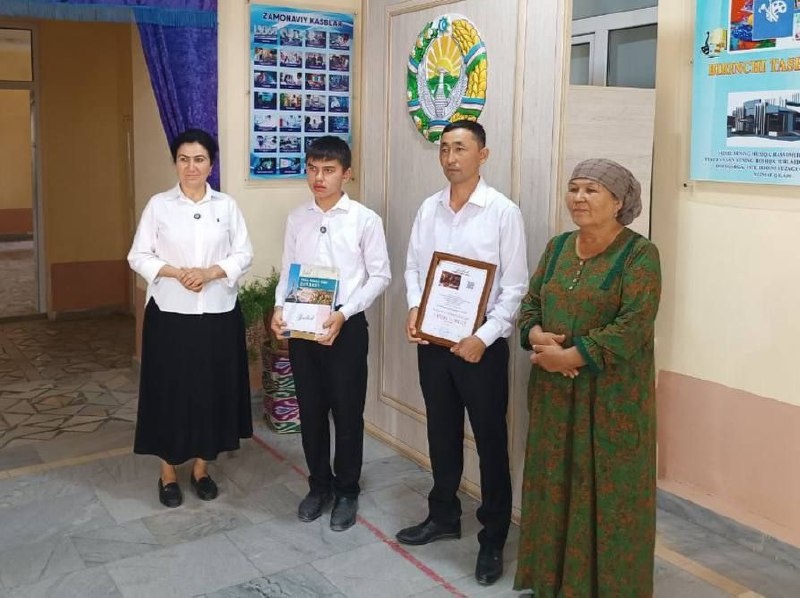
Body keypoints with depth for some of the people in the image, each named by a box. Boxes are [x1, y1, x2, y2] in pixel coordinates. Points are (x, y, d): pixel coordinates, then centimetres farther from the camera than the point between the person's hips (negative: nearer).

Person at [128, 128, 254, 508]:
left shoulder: (227, 205, 3)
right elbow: (138, 257, -1)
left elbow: (244, 254, 1)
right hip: (170, 313, -1)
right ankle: (168, 473, 21)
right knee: (170, 392, 5)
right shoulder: (158, 205, 0)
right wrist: (176, 272, -17)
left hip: (218, 314, 1)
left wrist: (210, 273, -15)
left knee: (213, 391, 8)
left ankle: (201, 468, 26)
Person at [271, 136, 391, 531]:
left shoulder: (365, 220, -6)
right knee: (310, 410, 13)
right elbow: (287, 271, 10)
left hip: (347, 327, -3)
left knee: (347, 412, 7)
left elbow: (380, 276, -6)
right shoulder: (297, 219, 6)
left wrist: (344, 313, -16)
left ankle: (347, 491, 26)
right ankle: (319, 485, 32)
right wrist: (280, 309, -8)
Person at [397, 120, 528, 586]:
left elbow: (515, 286, -10)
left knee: (491, 441, 6)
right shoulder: (429, 209, 5)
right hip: (432, 340, 5)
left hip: (481, 344, -4)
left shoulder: (504, 212, -10)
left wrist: (483, 338, -18)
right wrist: (414, 310, -6)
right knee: (442, 433, 18)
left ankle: (494, 539, 21)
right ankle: (444, 516, 37)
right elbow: (414, 267, 11)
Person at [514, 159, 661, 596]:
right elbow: (530, 303, 9)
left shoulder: (639, 254, -11)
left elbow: (632, 328, -19)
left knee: (607, 491, 4)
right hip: (554, 392, 6)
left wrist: (569, 356, -21)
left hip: (612, 395, -6)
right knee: (555, 483, 14)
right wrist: (537, 337, -12)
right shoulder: (558, 247, 9)